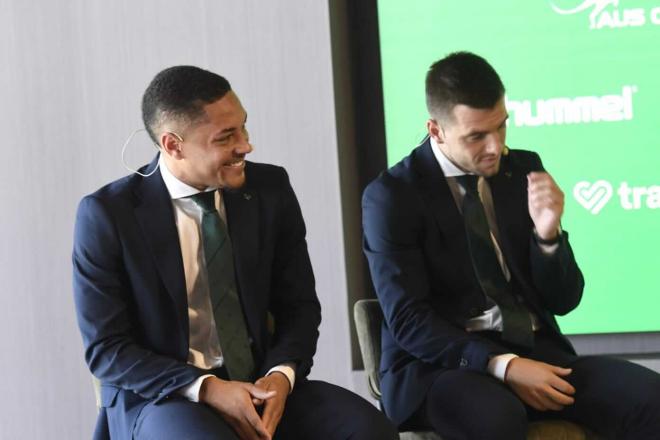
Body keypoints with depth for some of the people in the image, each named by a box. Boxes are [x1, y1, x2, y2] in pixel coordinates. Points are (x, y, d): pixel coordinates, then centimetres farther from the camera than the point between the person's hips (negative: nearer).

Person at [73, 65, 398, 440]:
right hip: (159, 396, -4)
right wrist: (206, 389, -20)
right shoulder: (108, 214, -9)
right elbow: (106, 348, -7)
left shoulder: (271, 189, 1)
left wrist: (282, 374, -12)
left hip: (263, 385, 4)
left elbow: (299, 305, 9)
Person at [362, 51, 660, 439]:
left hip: (535, 352, 5)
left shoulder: (524, 170, 8)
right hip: (441, 364, -4)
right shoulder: (392, 196, -6)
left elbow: (563, 301, 8)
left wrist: (548, 232, -12)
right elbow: (408, 320, -12)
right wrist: (503, 364, -24)